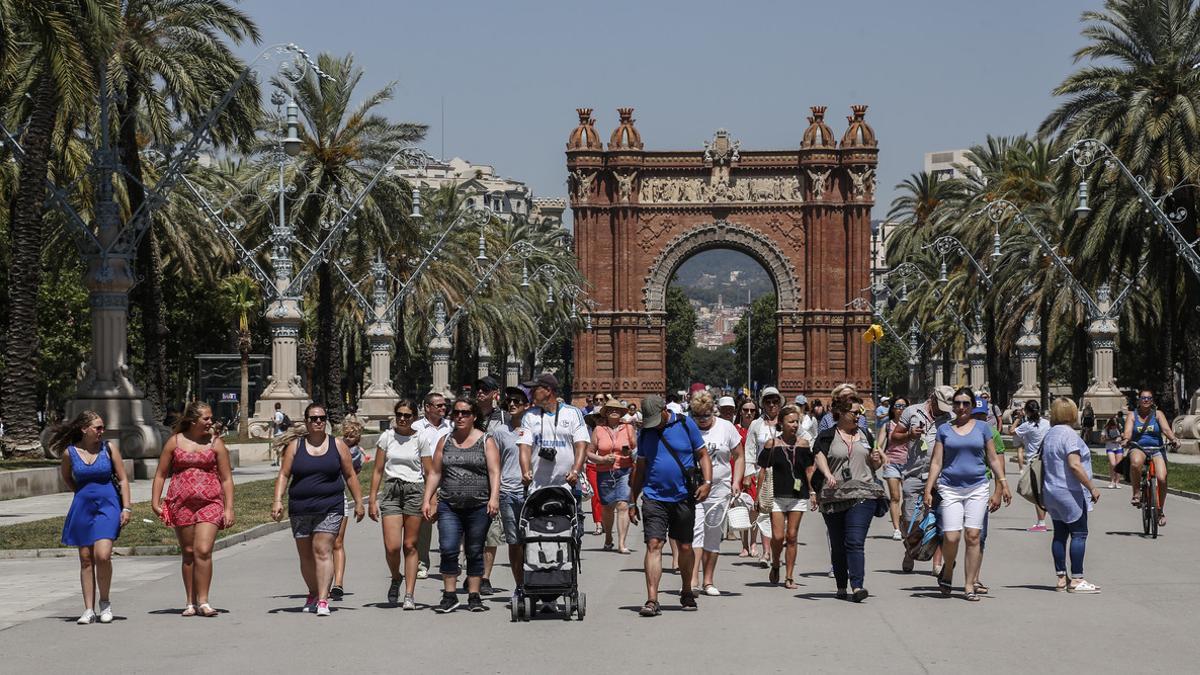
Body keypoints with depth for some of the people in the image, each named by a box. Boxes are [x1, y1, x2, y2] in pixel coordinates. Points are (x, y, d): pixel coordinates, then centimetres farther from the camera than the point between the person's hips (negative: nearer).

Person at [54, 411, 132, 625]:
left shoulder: (108, 448, -1)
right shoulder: (70, 453, 0)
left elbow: (123, 479, 2)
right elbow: (66, 476, 20)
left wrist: (126, 507, -4)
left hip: (108, 505, -2)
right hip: (82, 508, 2)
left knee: (102, 555, -17)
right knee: (86, 560, 4)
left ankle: (105, 602, 4)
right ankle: (89, 610, 10)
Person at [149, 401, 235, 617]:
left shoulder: (215, 443, 5)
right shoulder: (175, 442, 6)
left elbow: (226, 478, 4)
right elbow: (161, 474, 10)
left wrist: (229, 508, -2)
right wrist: (155, 502, 3)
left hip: (210, 503, -1)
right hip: (181, 503, 1)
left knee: (203, 551, -13)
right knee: (188, 553, 6)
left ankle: (203, 601, -5)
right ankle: (190, 602, 16)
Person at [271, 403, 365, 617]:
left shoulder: (337, 445, 6)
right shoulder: (295, 446, 6)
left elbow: (350, 475, 10)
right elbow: (283, 475, 2)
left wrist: (358, 502, 7)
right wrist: (278, 500, -11)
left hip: (330, 507, -2)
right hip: (300, 509, 2)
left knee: (322, 551, -13)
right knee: (306, 555, 10)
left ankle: (323, 600, -17)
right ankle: (313, 594, 29)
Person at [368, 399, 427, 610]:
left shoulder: (420, 439, 3)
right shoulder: (386, 437, 8)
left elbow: (429, 473, 3)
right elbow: (378, 470, 10)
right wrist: (372, 499, 4)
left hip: (415, 490, -1)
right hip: (391, 491, 1)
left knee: (410, 545, -1)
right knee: (391, 547, -9)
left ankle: (410, 594, 5)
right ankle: (396, 578, 21)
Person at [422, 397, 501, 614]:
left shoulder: (485, 441, 4)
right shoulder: (445, 441, 12)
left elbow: (494, 472, -4)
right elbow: (434, 472, 14)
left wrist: (494, 497, -17)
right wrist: (427, 500, 6)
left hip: (478, 506, -2)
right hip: (449, 506, 2)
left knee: (474, 552, 5)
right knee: (448, 549, -9)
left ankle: (474, 596, 12)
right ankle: (450, 596, -2)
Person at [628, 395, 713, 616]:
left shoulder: (686, 424, 0)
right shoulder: (645, 433, 7)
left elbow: (702, 455, 4)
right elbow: (640, 468, 14)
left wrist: (707, 482, -10)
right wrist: (632, 501, 12)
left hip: (684, 497, -1)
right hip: (654, 497, 1)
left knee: (684, 547, 10)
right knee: (653, 545, -12)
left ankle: (686, 593, 30)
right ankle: (651, 600, -15)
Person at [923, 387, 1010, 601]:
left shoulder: (982, 427, 9)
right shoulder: (944, 429, 8)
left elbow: (993, 459, 12)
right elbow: (936, 463, 6)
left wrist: (1003, 485, 6)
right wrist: (928, 490, 0)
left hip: (977, 488, 0)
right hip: (950, 488, 0)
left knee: (973, 535, -6)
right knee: (951, 537, -10)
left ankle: (970, 584, 2)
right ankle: (947, 571, 17)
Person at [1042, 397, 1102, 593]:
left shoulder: (1049, 435, 13)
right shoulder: (1069, 434, -14)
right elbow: (1074, 465, -22)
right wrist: (1092, 488, -18)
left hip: (1052, 492, 9)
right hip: (1070, 493, -9)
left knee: (1060, 535, 10)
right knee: (1079, 534, -4)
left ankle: (1062, 578, 11)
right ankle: (1076, 580, -6)